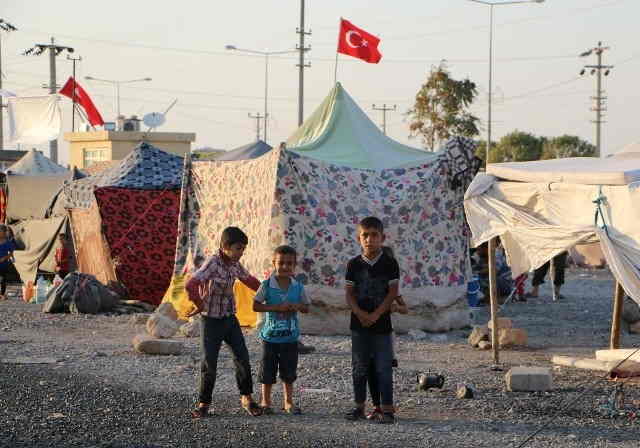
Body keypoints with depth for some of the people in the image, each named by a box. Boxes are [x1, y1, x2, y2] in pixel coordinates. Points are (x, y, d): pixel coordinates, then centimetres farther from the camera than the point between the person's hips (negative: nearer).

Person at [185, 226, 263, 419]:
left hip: (230, 319, 6)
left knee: (243, 359, 2)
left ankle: (246, 398, 17)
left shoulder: (234, 264, 1)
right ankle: (204, 404, 12)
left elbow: (249, 280, 22)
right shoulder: (212, 264, -23)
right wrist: (200, 306, -20)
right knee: (209, 364, -1)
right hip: (212, 321, -6)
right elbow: (191, 286, -36)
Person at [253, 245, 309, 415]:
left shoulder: (298, 287, 0)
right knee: (267, 371, 5)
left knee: (289, 372, 10)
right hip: (271, 336, -2)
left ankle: (288, 402, 22)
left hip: (290, 337, 2)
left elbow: (306, 308, 8)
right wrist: (276, 307, -20)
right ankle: (266, 402, 19)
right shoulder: (267, 285, -9)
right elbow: (256, 306, -11)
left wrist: (297, 306, -15)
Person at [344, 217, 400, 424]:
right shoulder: (354, 264, 4)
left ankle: (387, 409, 1)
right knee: (359, 367, 9)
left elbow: (393, 293, -6)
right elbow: (349, 294, 1)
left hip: (382, 324, -3)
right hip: (359, 324, 3)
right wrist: (361, 314, -15)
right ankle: (359, 406, 18)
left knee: (383, 368, -2)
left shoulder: (389, 264, -3)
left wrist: (375, 315, -14)